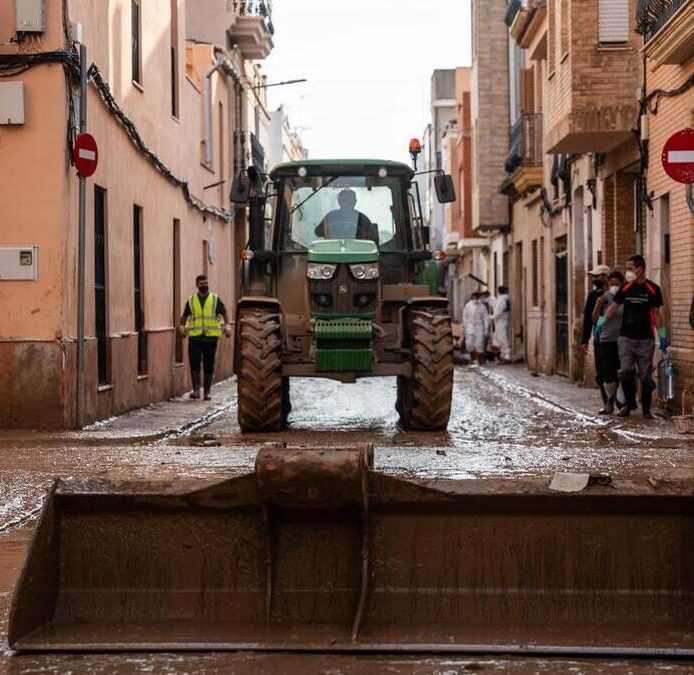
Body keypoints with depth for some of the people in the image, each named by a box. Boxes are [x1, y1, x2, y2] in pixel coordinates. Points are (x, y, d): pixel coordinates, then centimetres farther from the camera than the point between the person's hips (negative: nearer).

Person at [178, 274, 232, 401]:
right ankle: (196, 389, -6)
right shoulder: (191, 300, 10)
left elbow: (224, 313, 4)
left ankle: (207, 391, 12)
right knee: (194, 362, -11)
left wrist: (227, 325, -11)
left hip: (211, 336, 0)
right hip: (195, 337, 0)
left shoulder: (215, 299, 7)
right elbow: (184, 315, 15)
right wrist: (182, 326, -1)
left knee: (209, 365, 4)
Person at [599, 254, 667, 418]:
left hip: (645, 339, -2)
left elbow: (656, 314, 1)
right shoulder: (626, 288, 7)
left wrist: (662, 337, 0)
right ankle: (629, 403, 10)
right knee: (626, 372, -6)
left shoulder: (653, 289, -1)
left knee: (645, 375, 1)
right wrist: (600, 324, 9)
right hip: (626, 337, 2)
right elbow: (614, 307, 14)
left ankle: (646, 408, 11)